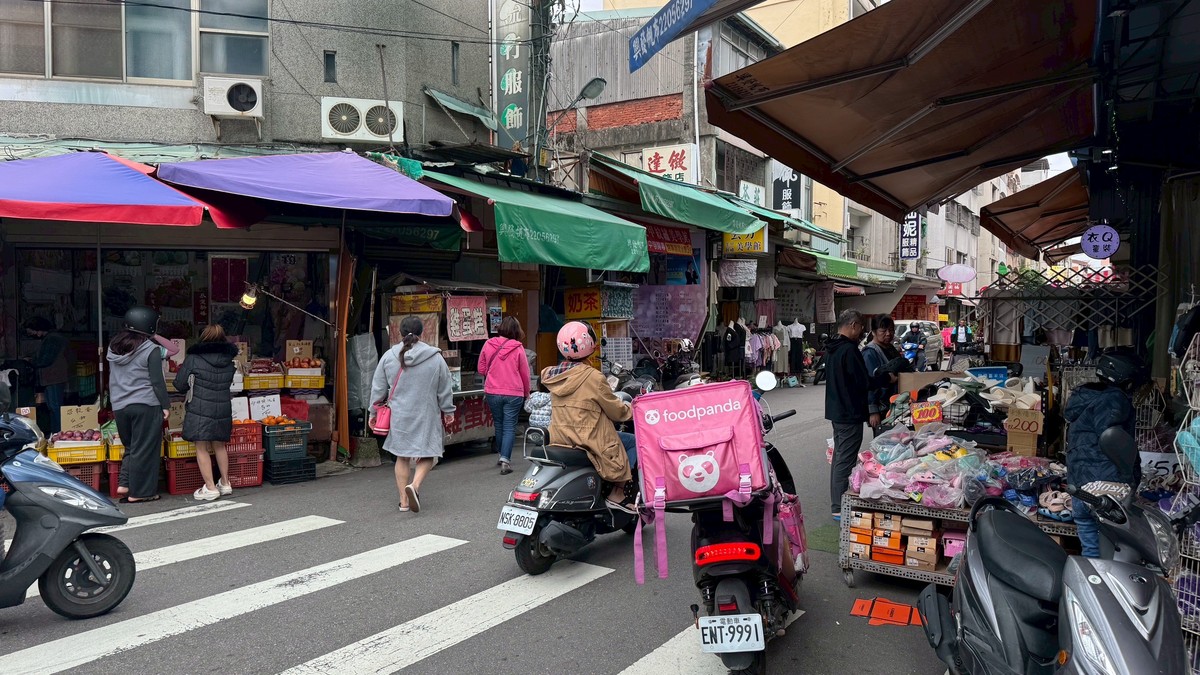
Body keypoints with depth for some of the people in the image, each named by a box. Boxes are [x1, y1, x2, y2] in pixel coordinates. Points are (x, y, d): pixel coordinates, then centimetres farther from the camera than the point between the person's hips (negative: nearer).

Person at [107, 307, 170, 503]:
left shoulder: (114, 347, 11)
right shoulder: (151, 349, -9)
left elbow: (112, 378, 19)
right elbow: (157, 381, -9)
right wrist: (165, 404, -4)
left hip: (119, 406, 6)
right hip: (146, 405, -6)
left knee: (131, 446, 19)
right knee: (144, 449, 1)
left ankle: (124, 483, 10)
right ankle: (139, 492, 5)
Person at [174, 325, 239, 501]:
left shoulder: (193, 358, -7)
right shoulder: (229, 360, 5)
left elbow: (179, 384, -1)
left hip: (200, 409, -5)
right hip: (223, 409, 5)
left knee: (202, 448, 3)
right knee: (219, 446, 18)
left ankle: (210, 488, 1)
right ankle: (225, 484, 25)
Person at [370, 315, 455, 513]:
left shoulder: (388, 356, -1)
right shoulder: (435, 358, -6)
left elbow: (378, 388, 5)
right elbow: (445, 390, 2)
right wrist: (448, 412, 15)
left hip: (399, 416, 2)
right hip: (426, 416, -2)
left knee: (402, 457, 13)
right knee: (427, 455, 8)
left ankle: (404, 501, 15)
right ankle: (415, 485, -17)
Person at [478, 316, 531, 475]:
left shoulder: (488, 345, -3)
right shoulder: (518, 348, -9)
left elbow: (481, 369, 6)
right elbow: (525, 373, -2)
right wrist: (526, 393, 12)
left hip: (492, 392, 3)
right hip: (514, 393, -3)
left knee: (499, 425, 18)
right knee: (509, 427, 2)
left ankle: (502, 457, 32)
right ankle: (505, 459, -9)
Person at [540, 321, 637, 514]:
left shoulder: (553, 375, 4)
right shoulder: (593, 377, -16)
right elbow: (616, 411, -7)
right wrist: (633, 410, 14)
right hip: (589, 442, -8)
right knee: (635, 442, 7)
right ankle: (618, 494, 1)